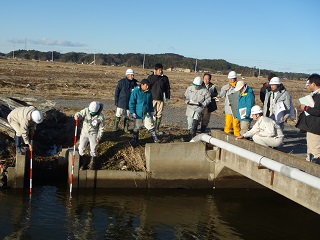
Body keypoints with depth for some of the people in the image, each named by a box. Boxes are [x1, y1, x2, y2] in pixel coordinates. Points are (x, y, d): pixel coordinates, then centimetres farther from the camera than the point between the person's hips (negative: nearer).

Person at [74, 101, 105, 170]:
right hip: (84, 132, 2)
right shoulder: (86, 110, -17)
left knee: (93, 150, 12)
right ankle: (82, 163, 29)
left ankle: (92, 163, 36)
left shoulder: (100, 117, -21)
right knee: (81, 149, 7)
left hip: (93, 134, -2)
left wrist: (99, 137, -10)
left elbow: (101, 128, -11)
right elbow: (80, 114, -24)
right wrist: (77, 116, -47)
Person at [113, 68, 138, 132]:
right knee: (118, 115, 0)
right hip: (121, 102, -3)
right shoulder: (122, 82, -6)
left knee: (127, 116, 9)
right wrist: (116, 101, -4)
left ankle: (126, 128, 19)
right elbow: (117, 91, -2)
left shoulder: (135, 83, 2)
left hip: (130, 103, 3)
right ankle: (115, 127, 10)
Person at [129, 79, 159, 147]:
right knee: (136, 128, 8)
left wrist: (152, 111, 17)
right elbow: (131, 102, -9)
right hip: (138, 114, -3)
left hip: (147, 113, 3)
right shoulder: (136, 91, -11)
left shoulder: (149, 93, 5)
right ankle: (135, 141, 21)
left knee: (150, 125, -4)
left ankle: (155, 138, 5)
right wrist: (132, 112, -12)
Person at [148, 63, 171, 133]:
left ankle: (157, 128, 12)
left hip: (161, 99, 1)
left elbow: (167, 88, 12)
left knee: (159, 114, 3)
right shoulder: (150, 77, 4)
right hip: (152, 98, -1)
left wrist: (167, 97, 6)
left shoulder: (165, 78, 7)